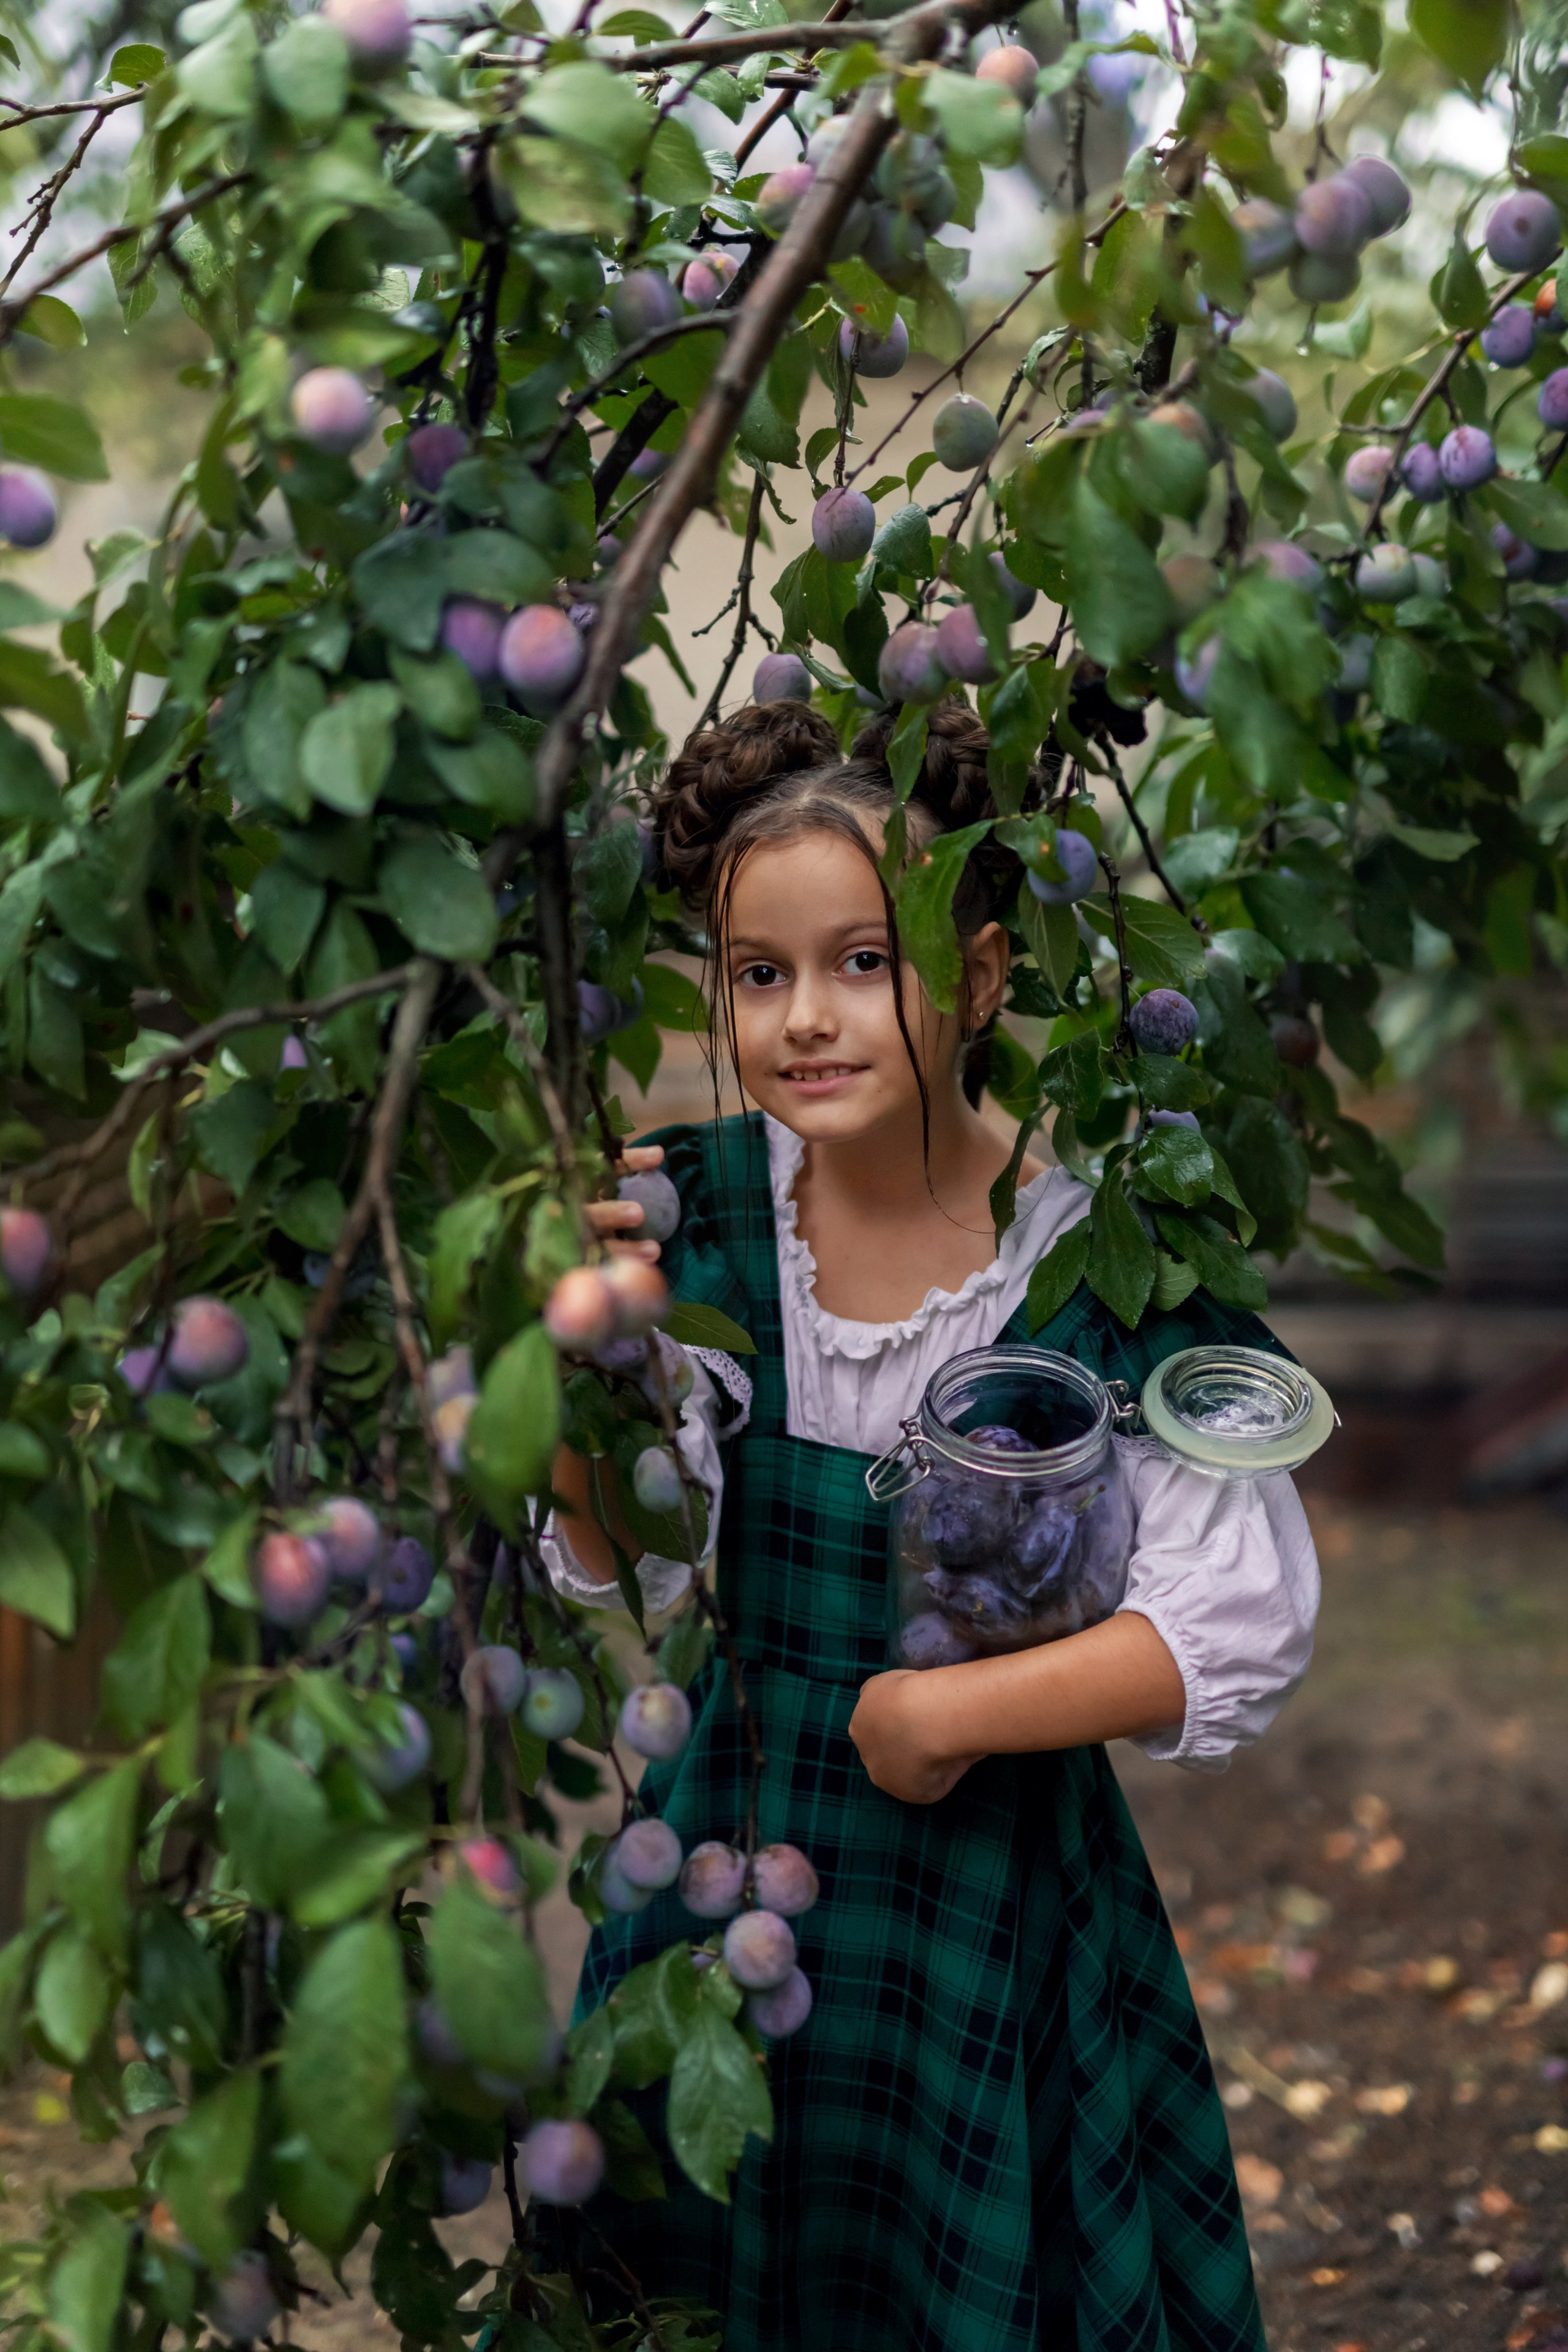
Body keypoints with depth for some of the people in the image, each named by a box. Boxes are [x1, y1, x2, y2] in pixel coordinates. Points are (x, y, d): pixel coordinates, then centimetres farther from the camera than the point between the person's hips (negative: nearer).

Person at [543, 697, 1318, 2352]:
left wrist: (942, 1712, -16)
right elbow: (623, 1570, -3)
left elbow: (1248, 1628, -18)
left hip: (986, 1887, -4)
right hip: (731, 1852, 4)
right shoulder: (706, 1212, -6)